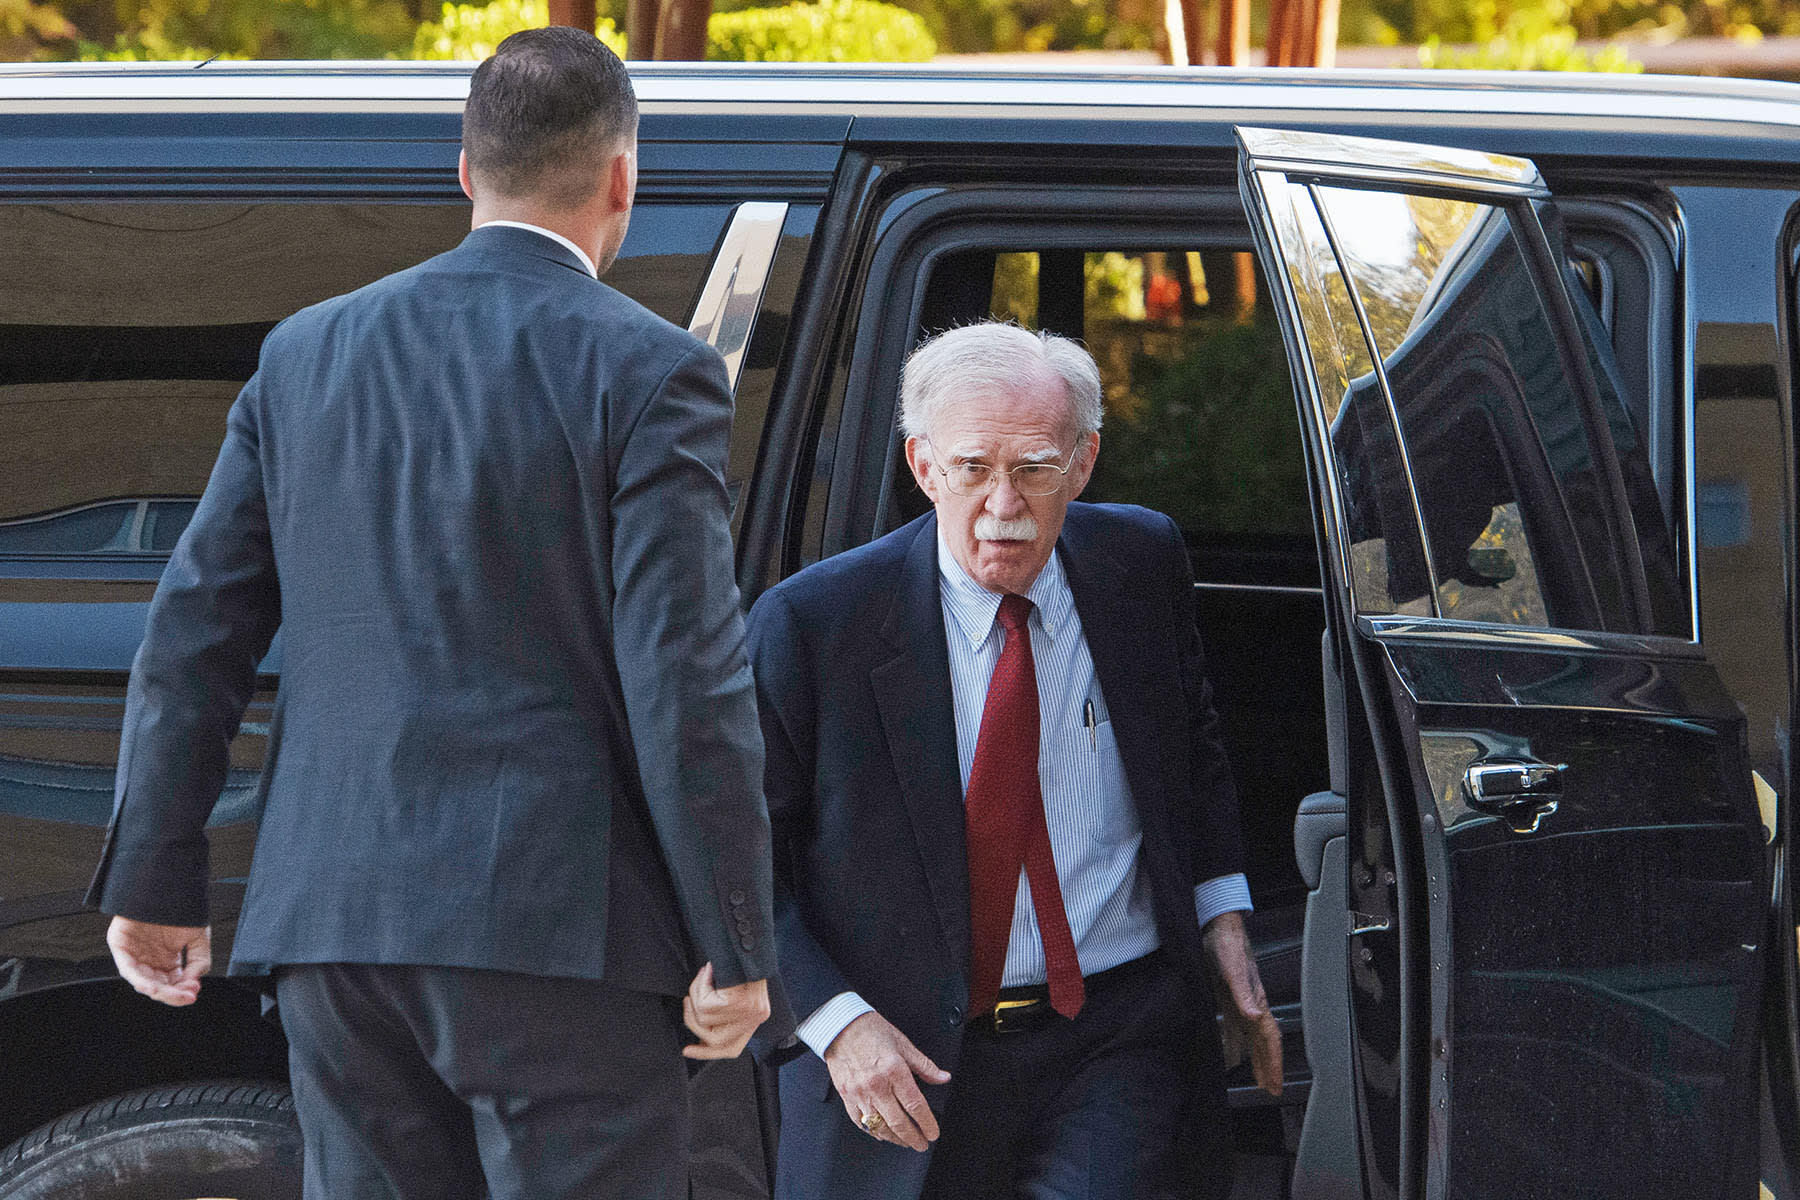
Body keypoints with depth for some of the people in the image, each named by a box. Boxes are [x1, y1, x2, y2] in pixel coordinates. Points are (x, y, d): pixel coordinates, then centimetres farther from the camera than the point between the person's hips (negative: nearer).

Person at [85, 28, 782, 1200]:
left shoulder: (308, 354, 10)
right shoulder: (647, 374, -6)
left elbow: (194, 634, 10)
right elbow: (687, 677, -11)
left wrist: (154, 879, 17)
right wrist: (736, 947, -6)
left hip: (333, 926, 5)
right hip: (554, 927, -5)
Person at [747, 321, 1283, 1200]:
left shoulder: (1142, 563, 1)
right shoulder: (812, 625, -10)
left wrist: (1222, 922, 9)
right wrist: (835, 1021, -16)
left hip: (1122, 1041, 1)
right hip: (908, 1062, -1)